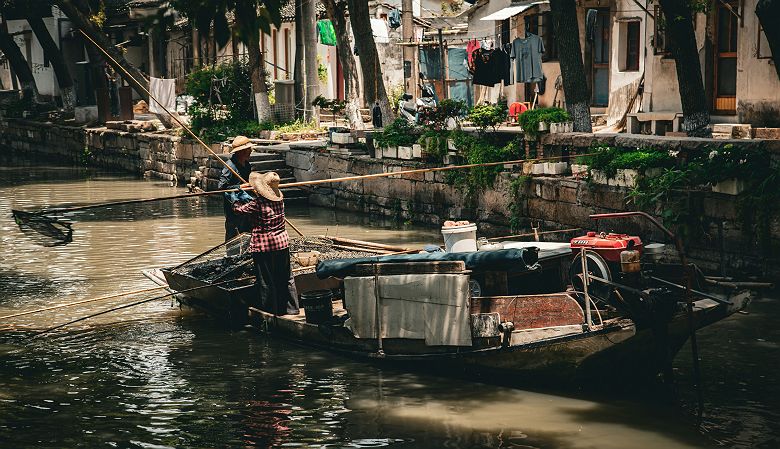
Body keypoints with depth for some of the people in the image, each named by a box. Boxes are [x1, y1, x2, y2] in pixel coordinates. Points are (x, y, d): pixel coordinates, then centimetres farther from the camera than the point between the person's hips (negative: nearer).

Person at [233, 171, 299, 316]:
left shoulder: (257, 204, -18)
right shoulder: (279, 200, 0)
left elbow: (239, 209, -4)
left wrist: (235, 200, 15)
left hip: (263, 247, -6)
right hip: (282, 243, 6)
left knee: (265, 280, 5)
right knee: (285, 278, 15)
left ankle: (270, 310, 10)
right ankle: (291, 308, 22)